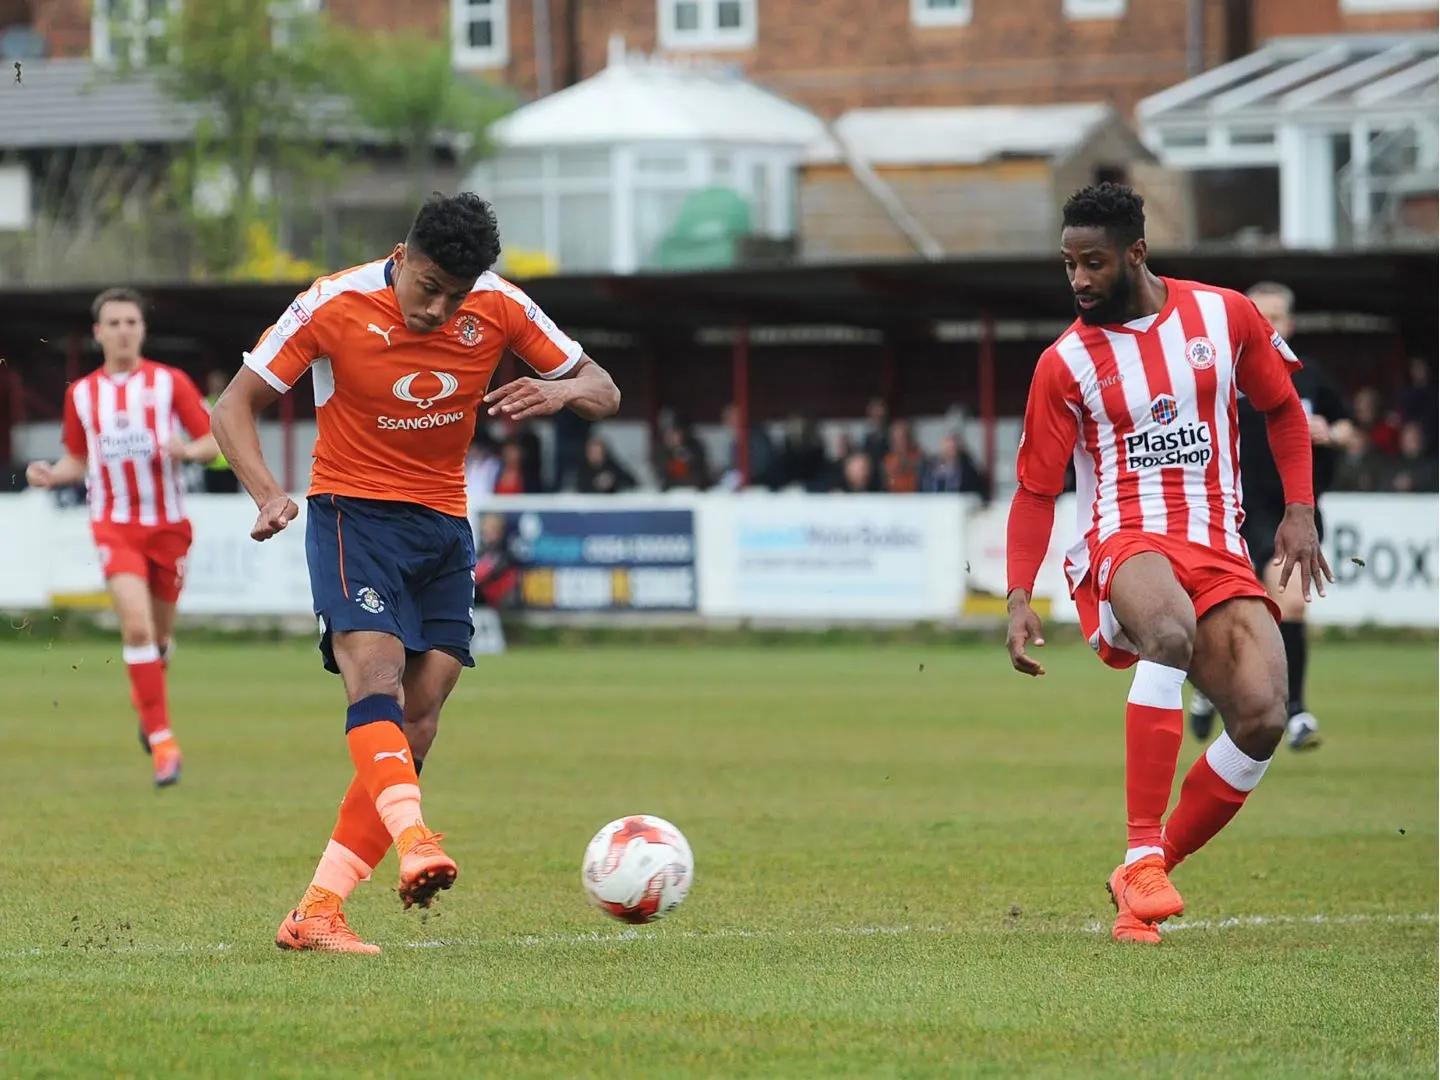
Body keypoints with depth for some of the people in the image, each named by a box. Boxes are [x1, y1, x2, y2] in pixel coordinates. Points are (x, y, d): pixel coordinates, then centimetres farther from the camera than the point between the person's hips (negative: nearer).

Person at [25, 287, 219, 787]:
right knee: (136, 625, -19)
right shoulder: (82, 393, 6)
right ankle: (162, 739, -18)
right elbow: (77, 460, 16)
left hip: (167, 524, 1)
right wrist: (50, 475, -6)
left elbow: (212, 443, 1)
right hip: (114, 525, -1)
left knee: (159, 633, 11)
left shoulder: (171, 383, 0)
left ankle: (145, 693, 45)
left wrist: (186, 450, -21)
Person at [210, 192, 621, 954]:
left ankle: (316, 914, -2)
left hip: (444, 526, 4)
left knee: (415, 733, -4)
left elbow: (604, 393, 3)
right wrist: (268, 494, -26)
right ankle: (412, 838, -47)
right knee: (375, 675, -28)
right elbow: (234, 407, -8)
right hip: (353, 511, -4)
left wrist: (563, 391, -22)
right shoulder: (334, 306, -13)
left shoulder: (499, 309, -5)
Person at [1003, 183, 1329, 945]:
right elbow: (1036, 491, 5)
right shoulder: (1064, 365, 1)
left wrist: (1299, 511, 9)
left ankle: (1141, 880, -3)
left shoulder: (1225, 316, 6)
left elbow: (1282, 408, 20)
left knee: (1262, 718, -20)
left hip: (1218, 551, 3)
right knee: (1171, 631, -40)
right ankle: (1141, 852, -38)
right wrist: (1020, 598, -7)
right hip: (1121, 543, -3)